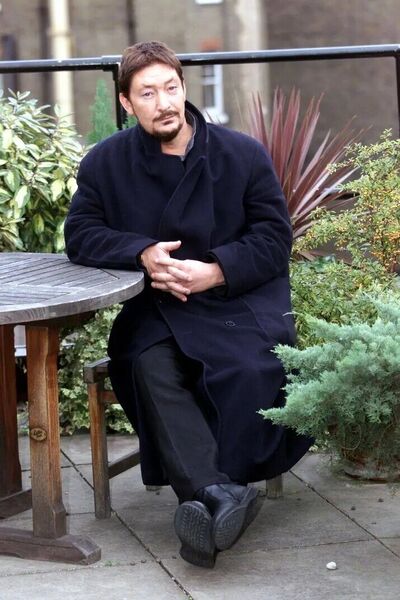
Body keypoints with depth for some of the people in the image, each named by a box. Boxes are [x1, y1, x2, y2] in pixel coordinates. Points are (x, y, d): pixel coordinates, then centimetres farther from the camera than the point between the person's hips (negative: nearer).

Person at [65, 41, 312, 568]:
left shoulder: (243, 154, 2)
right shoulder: (106, 163, 6)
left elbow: (275, 239, 1)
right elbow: (80, 234, 4)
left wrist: (215, 270, -15)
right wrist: (143, 253, -14)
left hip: (241, 300, -1)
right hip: (157, 308, 1)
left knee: (250, 371, -32)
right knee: (151, 367, -33)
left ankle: (200, 500, -26)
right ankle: (218, 492, -45)